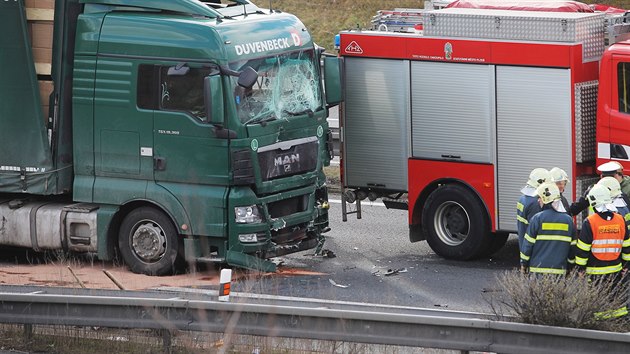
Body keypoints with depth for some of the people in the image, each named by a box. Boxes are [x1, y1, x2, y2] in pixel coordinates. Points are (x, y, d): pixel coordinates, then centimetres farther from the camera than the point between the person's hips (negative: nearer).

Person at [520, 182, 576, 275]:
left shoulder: (537, 218, -7)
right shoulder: (568, 220, 5)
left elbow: (528, 244, -3)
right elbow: (573, 247, 10)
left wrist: (523, 264, 8)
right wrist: (571, 265, 20)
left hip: (539, 268, -3)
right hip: (560, 271, 3)